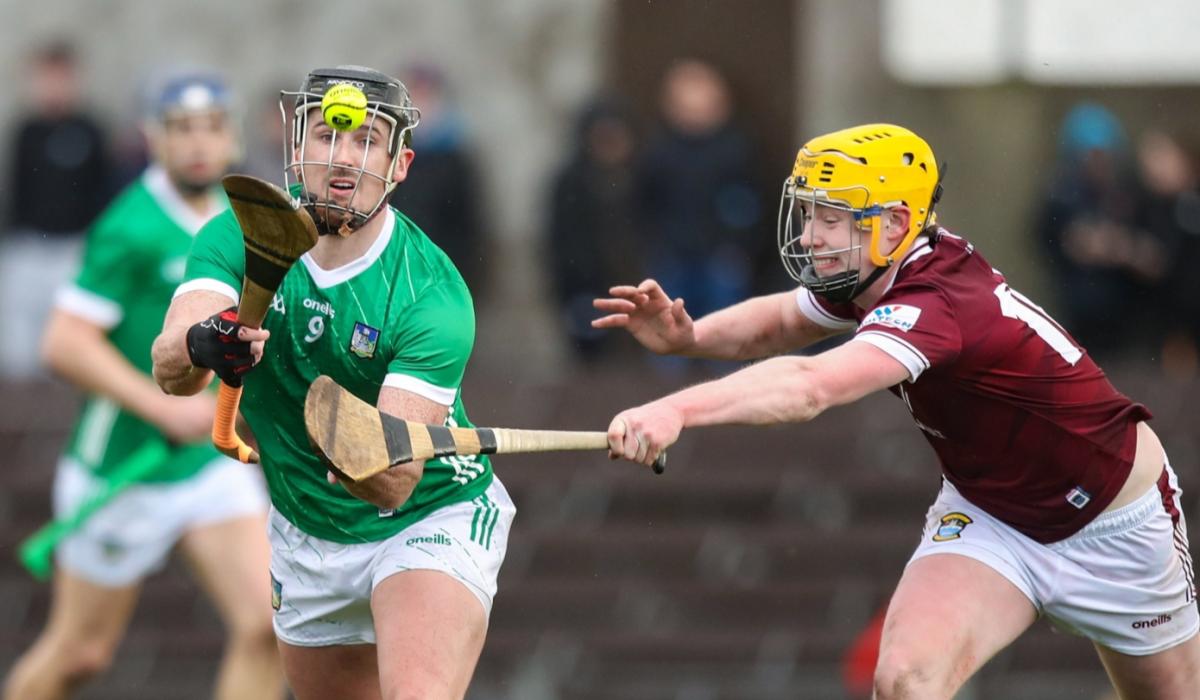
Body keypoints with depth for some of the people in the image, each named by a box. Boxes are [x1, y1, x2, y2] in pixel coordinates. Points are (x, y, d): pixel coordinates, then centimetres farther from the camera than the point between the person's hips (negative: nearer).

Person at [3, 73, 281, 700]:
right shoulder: (130, 230, -17)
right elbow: (64, 344, -22)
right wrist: (164, 407, -26)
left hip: (212, 464, 6)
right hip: (121, 470, -6)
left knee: (264, 625, -11)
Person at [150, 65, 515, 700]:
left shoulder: (432, 293, -24)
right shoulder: (239, 238, -12)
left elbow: (397, 484, -31)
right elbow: (169, 368, -30)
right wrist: (200, 345, -53)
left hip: (432, 518, -5)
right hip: (306, 533, 5)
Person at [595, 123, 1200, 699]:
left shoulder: (936, 305, -37)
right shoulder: (868, 274, -11)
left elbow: (811, 388, -54)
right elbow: (781, 322, 8)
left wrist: (676, 410, -67)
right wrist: (687, 336, -14)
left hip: (1113, 527, -6)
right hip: (986, 517, 6)